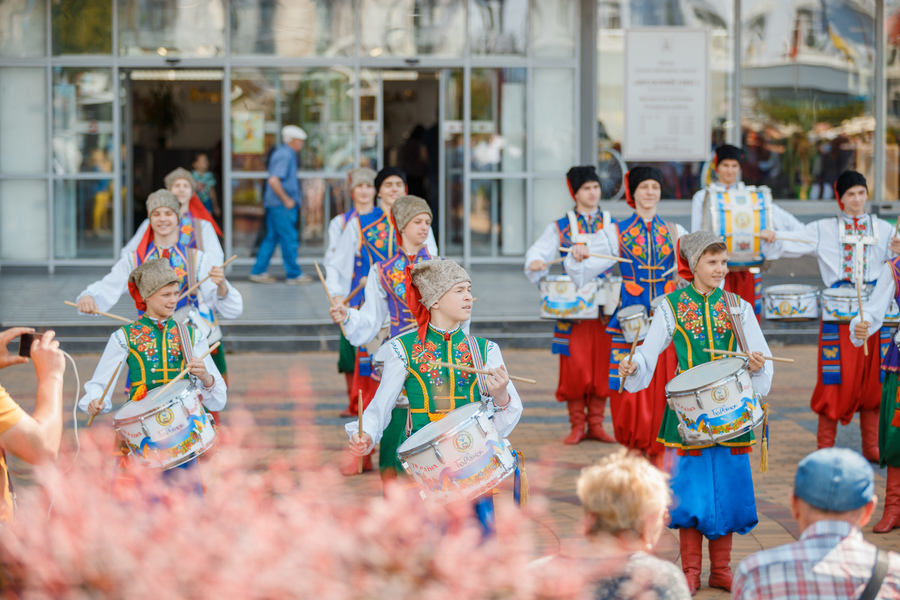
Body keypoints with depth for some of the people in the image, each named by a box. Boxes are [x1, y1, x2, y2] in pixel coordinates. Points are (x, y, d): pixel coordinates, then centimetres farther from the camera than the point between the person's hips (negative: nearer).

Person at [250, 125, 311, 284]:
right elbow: (273, 180, -26)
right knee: (289, 240, -3)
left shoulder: (281, 153, 16)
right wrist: (287, 200, -19)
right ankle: (294, 275, 4)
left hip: (274, 204, 10)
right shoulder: (285, 155, -16)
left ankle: (258, 272, 14)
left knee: (271, 238, 12)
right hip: (282, 206, -10)